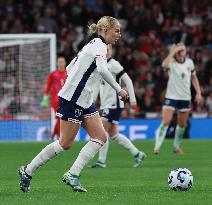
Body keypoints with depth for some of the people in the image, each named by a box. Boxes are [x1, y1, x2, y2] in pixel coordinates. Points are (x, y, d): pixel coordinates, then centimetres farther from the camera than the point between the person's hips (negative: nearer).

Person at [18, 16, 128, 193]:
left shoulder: (93, 45, 16)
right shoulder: (99, 45, -12)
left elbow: (69, 69, 20)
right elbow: (102, 69, -31)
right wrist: (119, 89, -25)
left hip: (85, 101, 10)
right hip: (72, 100, -10)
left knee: (101, 137, -1)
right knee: (65, 143, -3)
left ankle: (73, 175, -3)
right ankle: (28, 171, 8)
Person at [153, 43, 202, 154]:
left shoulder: (189, 62, 2)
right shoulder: (171, 62, -12)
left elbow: (194, 78, 16)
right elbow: (164, 65, -38)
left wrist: (198, 92, 8)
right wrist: (173, 52, -33)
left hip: (185, 98, 4)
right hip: (171, 97, -4)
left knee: (182, 124, 11)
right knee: (165, 122, -15)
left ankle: (177, 146, 28)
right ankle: (157, 147, -11)